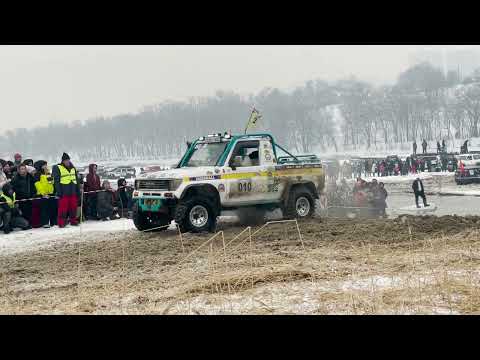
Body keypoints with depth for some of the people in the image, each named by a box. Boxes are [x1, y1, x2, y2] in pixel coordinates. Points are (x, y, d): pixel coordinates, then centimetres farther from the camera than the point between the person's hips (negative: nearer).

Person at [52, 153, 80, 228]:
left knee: (73, 207, 9)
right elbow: (56, 181, -7)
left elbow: (76, 180, 21)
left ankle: (73, 221, 19)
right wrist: (58, 192, -14)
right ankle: (61, 223, -2)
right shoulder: (57, 168, -2)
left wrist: (78, 191, 17)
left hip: (73, 192, 6)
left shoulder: (73, 168, 16)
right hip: (64, 192, -5)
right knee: (63, 207, -7)